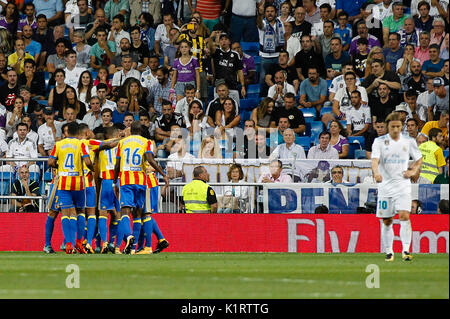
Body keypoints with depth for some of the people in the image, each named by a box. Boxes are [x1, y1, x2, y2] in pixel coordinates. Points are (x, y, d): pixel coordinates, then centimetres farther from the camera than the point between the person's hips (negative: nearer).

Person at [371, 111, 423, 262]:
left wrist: (413, 171, -1)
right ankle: (389, 252, 18)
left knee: (404, 216, -18)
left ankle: (406, 250, -18)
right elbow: (375, 160, -15)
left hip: (403, 186, 0)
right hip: (385, 186, 0)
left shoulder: (409, 142, 3)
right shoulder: (379, 141, -1)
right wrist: (376, 172, -35)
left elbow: (419, 159, 18)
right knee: (386, 221, 6)